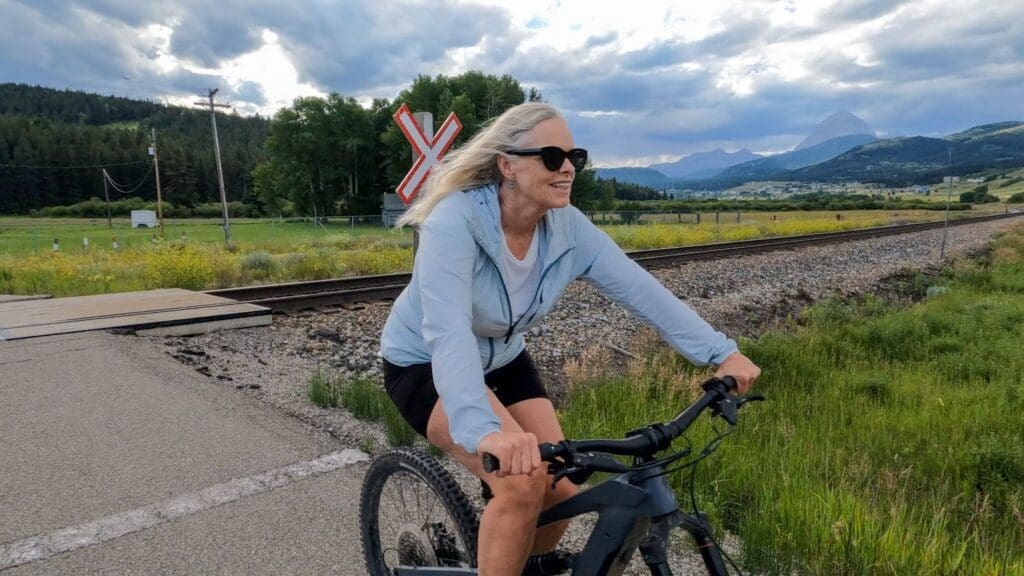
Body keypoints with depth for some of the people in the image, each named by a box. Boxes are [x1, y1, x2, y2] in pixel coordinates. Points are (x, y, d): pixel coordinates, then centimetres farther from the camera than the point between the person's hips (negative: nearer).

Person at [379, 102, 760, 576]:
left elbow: (641, 290, -14)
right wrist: (484, 430, -58)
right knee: (523, 483, -26)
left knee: (562, 490, -1)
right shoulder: (454, 222, -32)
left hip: (501, 360, 6)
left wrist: (722, 353, -19)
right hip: (424, 365, -5)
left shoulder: (569, 228, -15)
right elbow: (448, 332, -44)